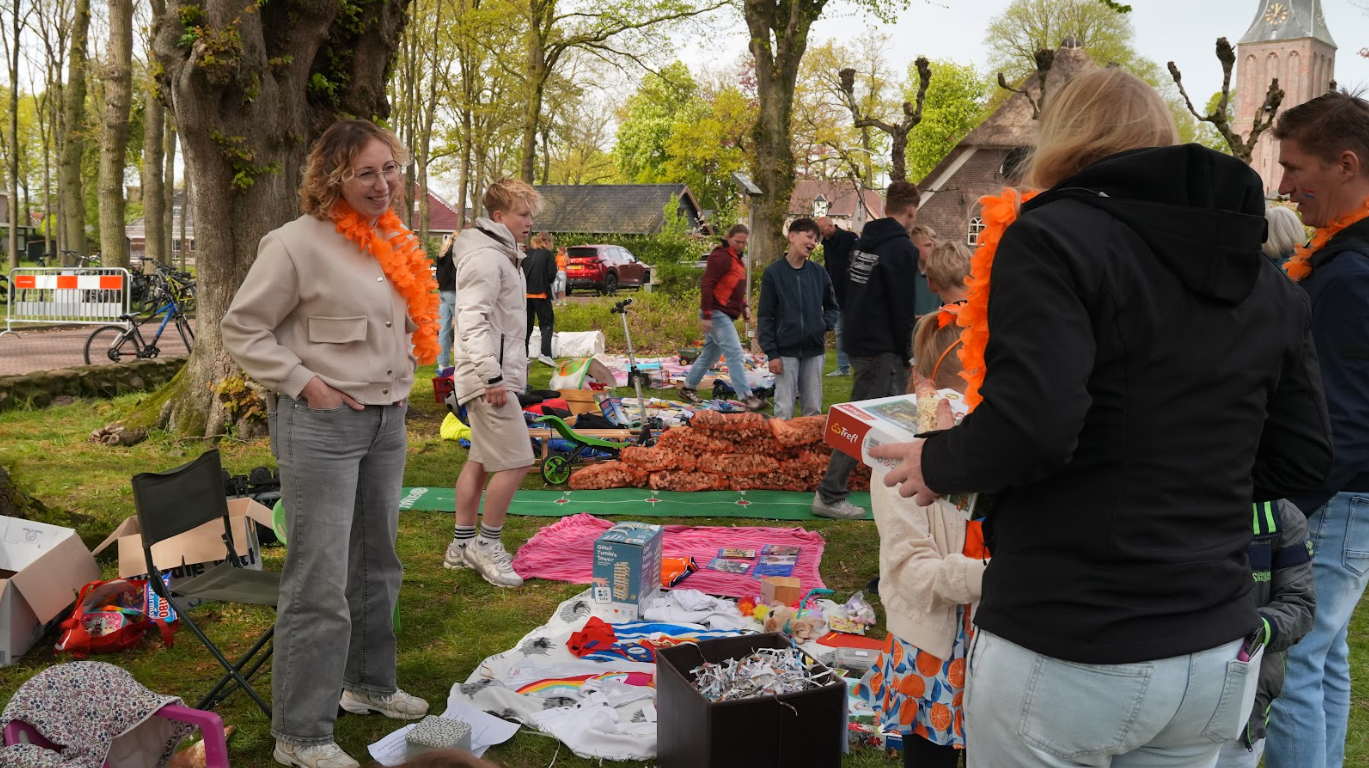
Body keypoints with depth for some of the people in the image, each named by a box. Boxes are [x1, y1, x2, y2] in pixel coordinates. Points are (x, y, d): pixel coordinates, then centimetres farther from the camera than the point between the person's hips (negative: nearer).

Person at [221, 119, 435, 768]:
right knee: (320, 582, -6)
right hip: (321, 424, -8)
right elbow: (242, 329, -11)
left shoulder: (395, 245, 10)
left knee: (377, 564, 19)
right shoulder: (298, 243, -15)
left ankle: (369, 684, 38)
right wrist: (304, 384, -17)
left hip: (386, 421, 8)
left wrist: (400, 373, 10)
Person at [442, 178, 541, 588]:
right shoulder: (485, 258, -15)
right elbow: (472, 320, -23)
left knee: (482, 460, 15)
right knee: (516, 461, -10)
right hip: (488, 376, -11)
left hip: (497, 373, 11)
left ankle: (462, 545, 23)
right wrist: (492, 376, -26)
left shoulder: (501, 254, 18)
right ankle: (486, 543, 2)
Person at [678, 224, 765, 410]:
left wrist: (744, 306, 14)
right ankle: (746, 397, -17)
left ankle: (688, 388, 26)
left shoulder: (737, 259, 18)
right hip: (717, 314, -10)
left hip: (725, 316, 10)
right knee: (735, 354, -14)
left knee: (710, 354, 16)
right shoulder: (721, 257, -14)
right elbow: (707, 286, -19)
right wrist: (706, 316, -22)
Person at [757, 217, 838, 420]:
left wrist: (825, 325, -3)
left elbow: (832, 306, 18)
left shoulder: (819, 273, 6)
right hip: (786, 351, -3)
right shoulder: (773, 273, -3)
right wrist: (771, 353, -8)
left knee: (814, 409, 10)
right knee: (784, 411, -1)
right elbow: (765, 317, -3)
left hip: (814, 351, 3)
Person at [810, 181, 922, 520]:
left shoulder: (863, 241, 12)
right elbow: (902, 307, -15)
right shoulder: (902, 248, -14)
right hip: (881, 348, -9)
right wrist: (905, 352, -5)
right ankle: (830, 495, -6)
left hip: (858, 339, 9)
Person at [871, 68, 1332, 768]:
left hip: (1066, 660, -6)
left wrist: (937, 463, -6)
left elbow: (1028, 426, -24)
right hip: (1221, 660, 6)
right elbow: (1302, 458, 10)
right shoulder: (1265, 279, 9)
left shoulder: (1051, 239, -11)